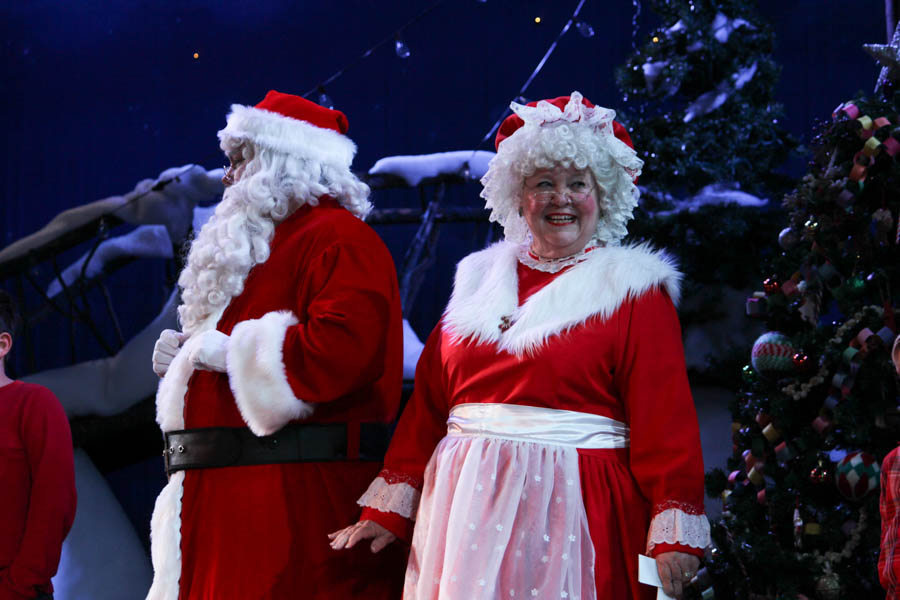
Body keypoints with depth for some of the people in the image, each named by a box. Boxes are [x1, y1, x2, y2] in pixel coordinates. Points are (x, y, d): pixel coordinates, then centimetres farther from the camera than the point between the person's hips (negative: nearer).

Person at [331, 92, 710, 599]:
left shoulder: (632, 290, 0)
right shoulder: (480, 279, 13)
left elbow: (665, 419, -7)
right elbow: (428, 406, 13)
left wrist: (674, 537, -15)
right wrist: (387, 511, 9)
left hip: (572, 513, -4)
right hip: (468, 511, 4)